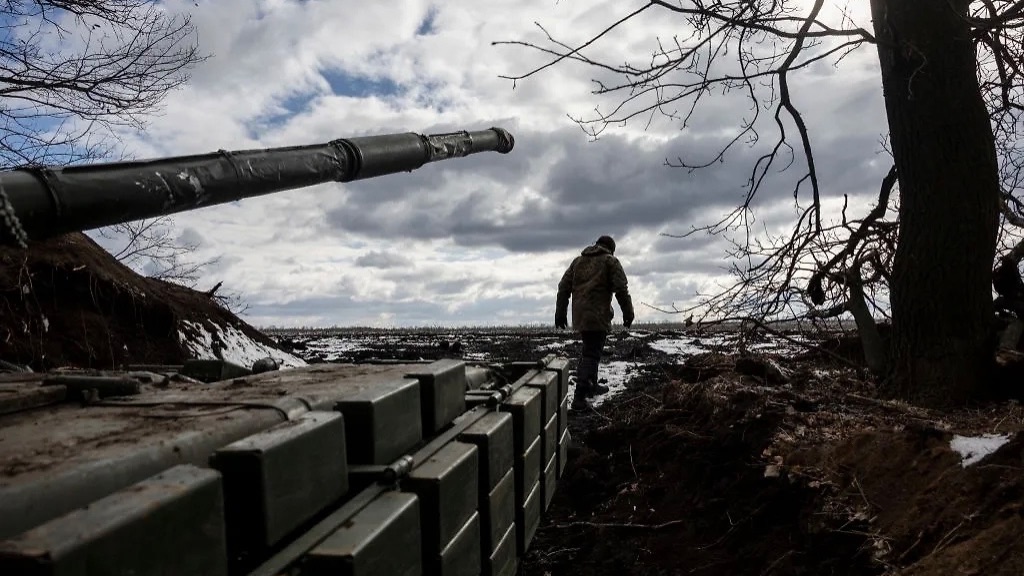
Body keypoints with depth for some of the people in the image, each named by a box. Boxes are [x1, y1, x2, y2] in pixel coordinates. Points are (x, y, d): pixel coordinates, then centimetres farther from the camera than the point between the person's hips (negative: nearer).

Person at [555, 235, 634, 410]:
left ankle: (591, 386, 32)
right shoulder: (610, 261, 2)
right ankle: (579, 397, -11)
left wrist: (560, 312, 16)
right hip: (598, 316, -6)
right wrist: (628, 313, 1)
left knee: (589, 348, 22)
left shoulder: (578, 260, 18)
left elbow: (564, 287, 14)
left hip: (579, 315, 6)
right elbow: (621, 289, -7)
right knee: (591, 354, -6)